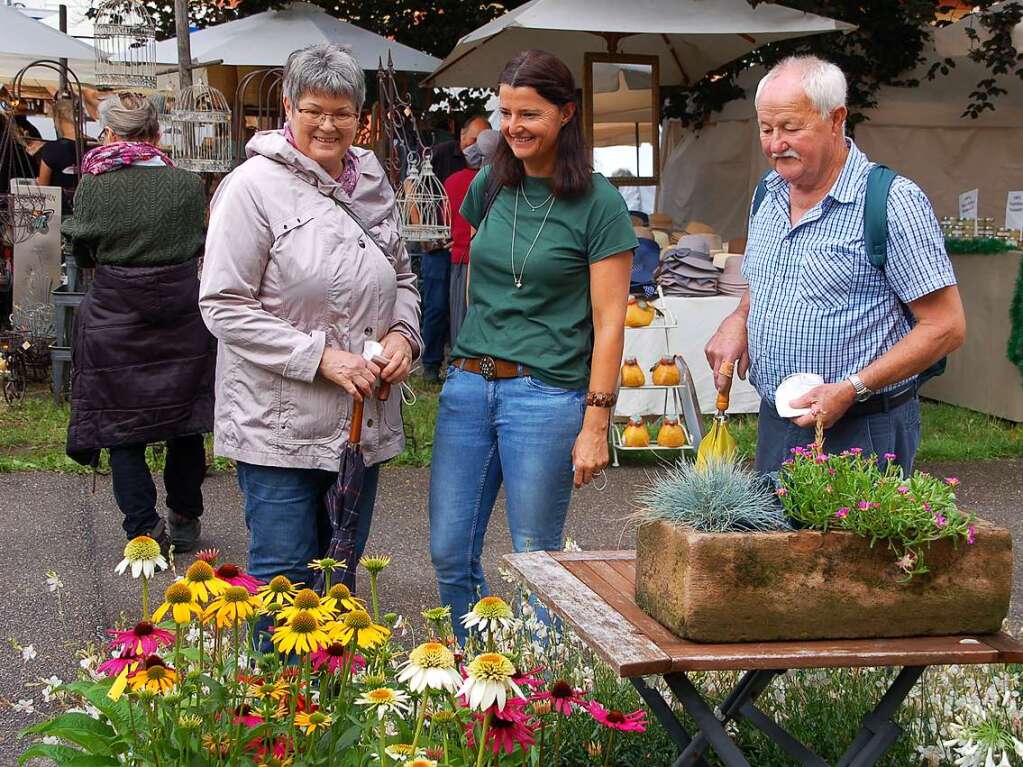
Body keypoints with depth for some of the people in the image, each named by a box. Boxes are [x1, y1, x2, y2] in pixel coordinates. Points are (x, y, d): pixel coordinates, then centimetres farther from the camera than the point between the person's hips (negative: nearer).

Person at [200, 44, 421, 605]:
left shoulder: (372, 184, 9)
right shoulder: (254, 186, -10)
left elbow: (402, 278, 22)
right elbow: (224, 307, -13)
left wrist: (403, 334, 0)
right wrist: (320, 356, -19)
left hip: (364, 422, 6)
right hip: (279, 426, -6)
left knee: (342, 575, 17)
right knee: (284, 580, -1)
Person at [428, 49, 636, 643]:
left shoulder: (599, 204, -6)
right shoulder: (490, 187, 9)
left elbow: (609, 323, -7)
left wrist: (595, 425, -11)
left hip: (546, 393, -5)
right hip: (469, 384, 5)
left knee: (535, 563, 4)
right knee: (450, 555, 8)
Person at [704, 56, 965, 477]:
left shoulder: (893, 202, -14)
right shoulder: (769, 194, 8)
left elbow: (945, 326, -15)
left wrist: (852, 389, -21)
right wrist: (739, 319, 1)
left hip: (860, 432, -7)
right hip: (775, 426, 7)